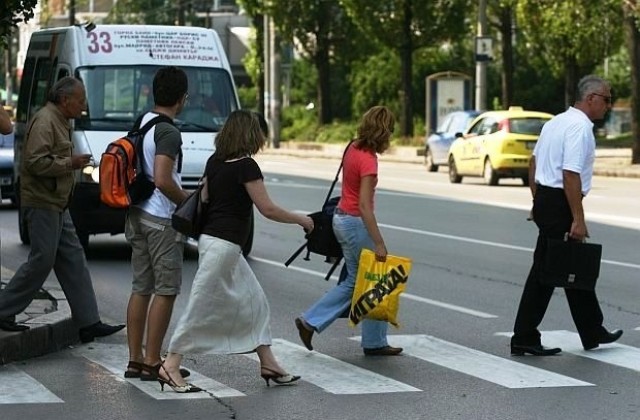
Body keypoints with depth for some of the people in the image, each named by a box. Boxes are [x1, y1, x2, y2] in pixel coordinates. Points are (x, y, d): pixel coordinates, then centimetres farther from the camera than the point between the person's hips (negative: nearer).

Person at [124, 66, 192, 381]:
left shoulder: (142, 124, 10)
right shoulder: (168, 133, -17)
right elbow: (163, 181, -25)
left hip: (138, 215, 9)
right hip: (162, 220, -9)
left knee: (141, 288, 11)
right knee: (166, 291, -3)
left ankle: (135, 360, 13)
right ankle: (152, 363, -3)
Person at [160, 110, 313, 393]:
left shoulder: (214, 162, 8)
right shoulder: (246, 166, -14)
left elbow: (204, 198, 13)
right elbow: (267, 209, -13)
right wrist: (300, 220, 0)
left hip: (212, 239, 9)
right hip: (223, 244, -9)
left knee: (253, 301, 14)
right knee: (202, 307, -5)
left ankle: (268, 364, 18)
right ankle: (170, 367, -3)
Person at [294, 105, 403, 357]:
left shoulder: (354, 148, 3)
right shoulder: (368, 160, -23)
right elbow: (364, 206, -27)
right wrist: (379, 244, -27)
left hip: (342, 217, 9)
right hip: (355, 223, -9)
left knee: (355, 281, 16)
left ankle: (310, 322, 13)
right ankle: (375, 343, 13)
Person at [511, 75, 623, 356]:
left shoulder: (556, 122, 14)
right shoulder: (580, 127, -16)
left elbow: (534, 161, 21)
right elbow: (571, 175, -23)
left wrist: (537, 201, 25)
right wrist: (578, 220, -23)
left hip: (545, 201, 10)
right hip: (560, 205, -10)